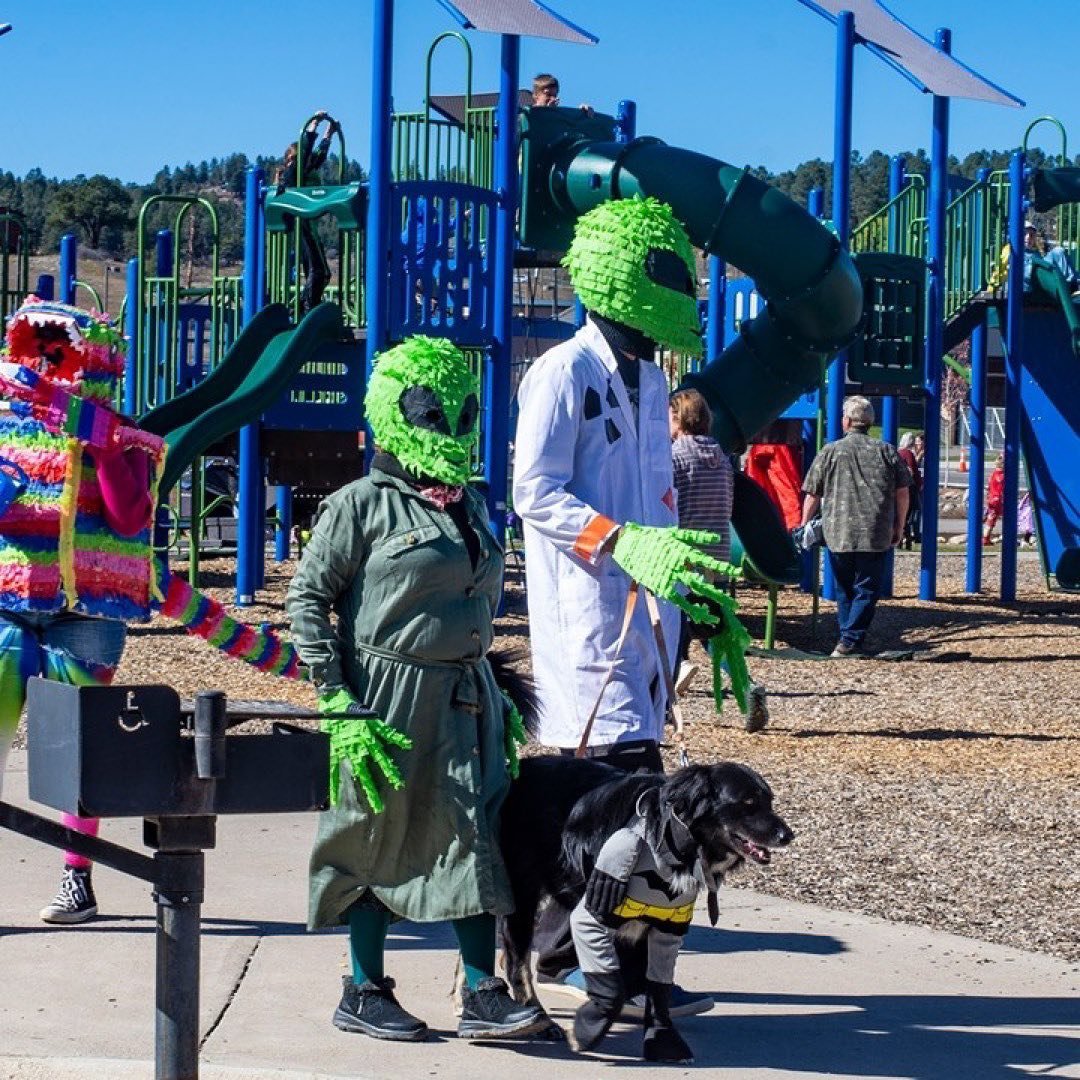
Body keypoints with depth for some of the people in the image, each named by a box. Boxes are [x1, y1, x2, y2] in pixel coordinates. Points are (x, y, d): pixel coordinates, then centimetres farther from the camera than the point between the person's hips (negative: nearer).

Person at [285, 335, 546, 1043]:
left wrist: (499, 691, 17)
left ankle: (483, 996, 4)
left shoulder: (472, 506, 13)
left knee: (477, 836, 1)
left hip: (466, 699, 6)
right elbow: (308, 597, -7)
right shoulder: (362, 505, -7)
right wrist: (337, 699, -13)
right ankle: (365, 993, 15)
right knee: (380, 842, 3)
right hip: (389, 699, -6)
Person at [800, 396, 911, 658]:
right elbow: (903, 493, 6)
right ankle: (851, 641, -8)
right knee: (866, 590, 2)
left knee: (844, 590, 14)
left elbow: (812, 495, 6)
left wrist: (804, 527, 18)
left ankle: (847, 640, 15)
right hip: (876, 535, 0)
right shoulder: (886, 452, 6)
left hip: (838, 534, 0)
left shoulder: (830, 452, 3)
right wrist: (899, 527, 16)